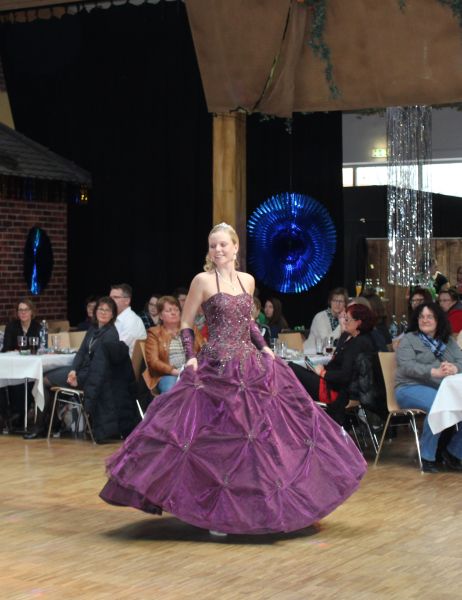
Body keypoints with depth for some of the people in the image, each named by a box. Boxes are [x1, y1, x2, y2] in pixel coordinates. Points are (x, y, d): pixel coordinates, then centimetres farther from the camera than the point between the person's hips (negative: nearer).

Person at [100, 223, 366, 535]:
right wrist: (191, 358, -13)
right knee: (217, 437, -4)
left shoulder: (248, 280, 10)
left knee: (262, 429, 6)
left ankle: (257, 503, 19)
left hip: (251, 365, 5)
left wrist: (264, 348, 9)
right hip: (217, 368, -5)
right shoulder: (203, 280, -4)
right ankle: (216, 511, 6)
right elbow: (186, 325, 0)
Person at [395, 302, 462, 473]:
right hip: (412, 388, -5)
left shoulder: (448, 341, 22)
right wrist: (435, 372, -25)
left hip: (445, 388, 5)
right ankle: (427, 457, -20)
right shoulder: (408, 340, 7)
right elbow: (407, 366, -10)